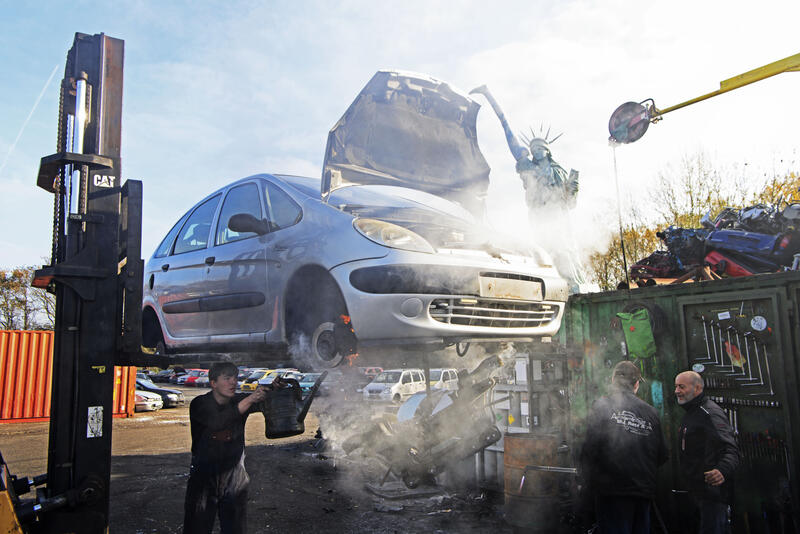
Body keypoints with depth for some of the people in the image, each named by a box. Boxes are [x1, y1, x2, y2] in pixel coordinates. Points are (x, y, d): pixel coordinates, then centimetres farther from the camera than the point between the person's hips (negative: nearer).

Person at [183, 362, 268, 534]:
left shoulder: (240, 401, -2)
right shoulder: (199, 404, -12)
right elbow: (217, 422, -30)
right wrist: (249, 400, -38)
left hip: (234, 479, 3)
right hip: (204, 479, -2)